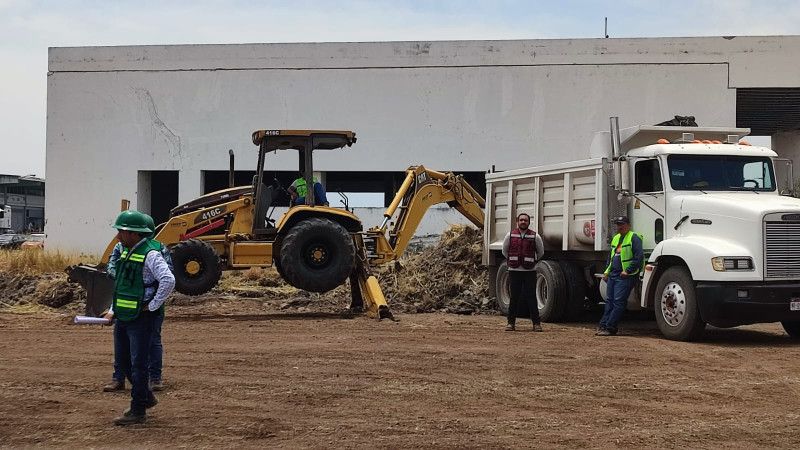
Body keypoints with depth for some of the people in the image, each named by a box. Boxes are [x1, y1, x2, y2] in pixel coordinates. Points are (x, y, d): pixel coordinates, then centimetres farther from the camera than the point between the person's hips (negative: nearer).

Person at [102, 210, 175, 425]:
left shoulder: (150, 254, -18)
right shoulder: (126, 251, 12)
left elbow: (168, 280, -29)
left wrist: (152, 306, -21)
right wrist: (114, 309, 19)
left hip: (141, 319, -9)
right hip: (122, 317, 9)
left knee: (138, 364, -2)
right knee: (122, 360, 17)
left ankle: (138, 411, 7)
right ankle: (146, 397, 34)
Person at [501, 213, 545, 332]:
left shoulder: (535, 236, 0)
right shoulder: (510, 235, 3)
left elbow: (540, 252, 16)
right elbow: (504, 251, 19)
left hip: (529, 271, -1)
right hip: (514, 271, 1)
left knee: (532, 297, -1)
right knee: (514, 297, 4)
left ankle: (536, 323, 2)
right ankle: (511, 323, 10)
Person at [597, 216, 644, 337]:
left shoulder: (633, 238, -9)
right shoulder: (615, 238, 18)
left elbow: (639, 257, -17)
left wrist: (628, 271, -17)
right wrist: (607, 271, 17)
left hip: (625, 276, -9)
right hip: (613, 275, 9)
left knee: (618, 301, -10)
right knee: (609, 300, 8)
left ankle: (610, 328, -10)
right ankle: (603, 326, 10)